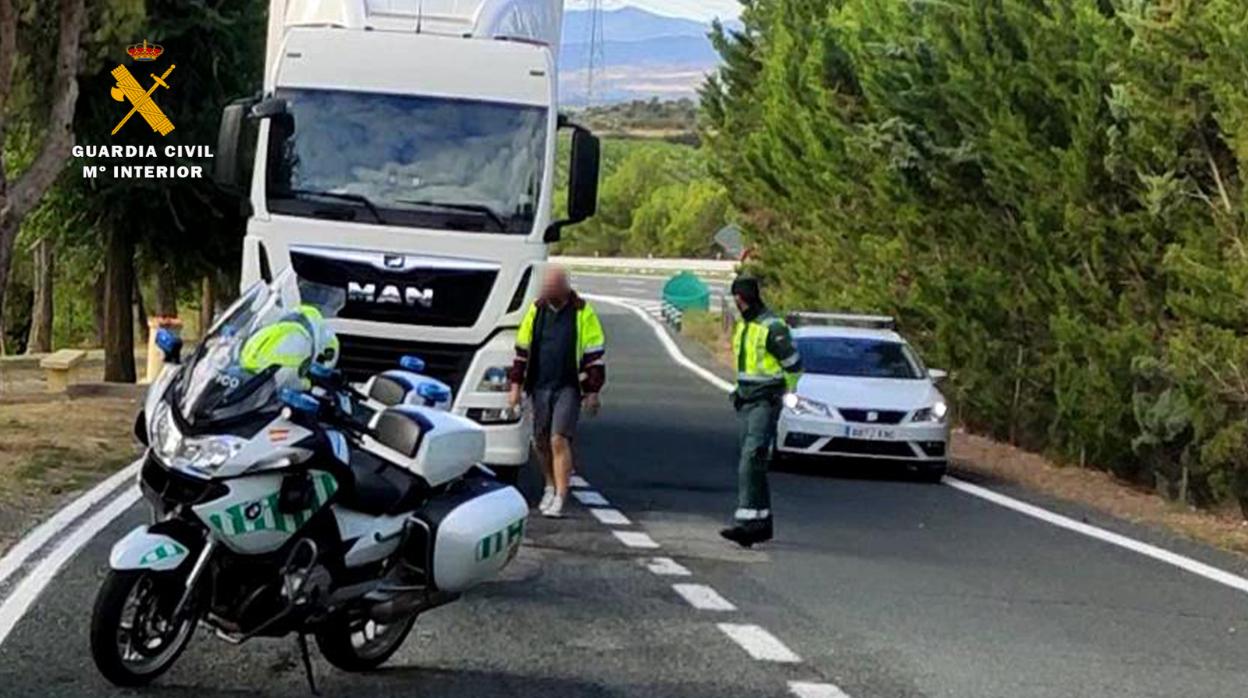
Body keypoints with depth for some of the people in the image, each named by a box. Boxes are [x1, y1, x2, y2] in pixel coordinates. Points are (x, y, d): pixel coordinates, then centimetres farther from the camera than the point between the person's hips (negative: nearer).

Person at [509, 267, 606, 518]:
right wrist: (516, 384, 9)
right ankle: (550, 487, 30)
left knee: (559, 440, -13)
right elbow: (522, 350, 13)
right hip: (540, 387, 4)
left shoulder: (583, 313, -4)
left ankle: (559, 498, -12)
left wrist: (592, 391, -4)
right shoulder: (536, 310, 7)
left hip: (568, 388, -4)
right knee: (542, 441, 10)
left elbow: (595, 355, -2)